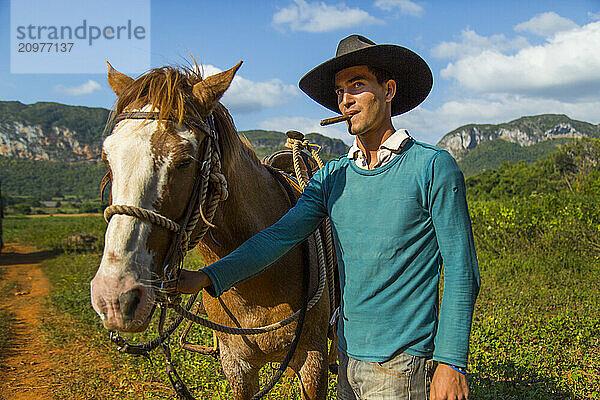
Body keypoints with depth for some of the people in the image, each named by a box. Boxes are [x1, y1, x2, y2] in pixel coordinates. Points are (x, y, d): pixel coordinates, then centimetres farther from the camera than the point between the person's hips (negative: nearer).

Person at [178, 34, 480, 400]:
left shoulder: (433, 167, -9)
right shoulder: (332, 177, 6)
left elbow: (461, 272, -10)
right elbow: (280, 236, -2)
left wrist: (451, 362, -14)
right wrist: (208, 277, -15)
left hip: (401, 367, -5)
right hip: (348, 357, 5)